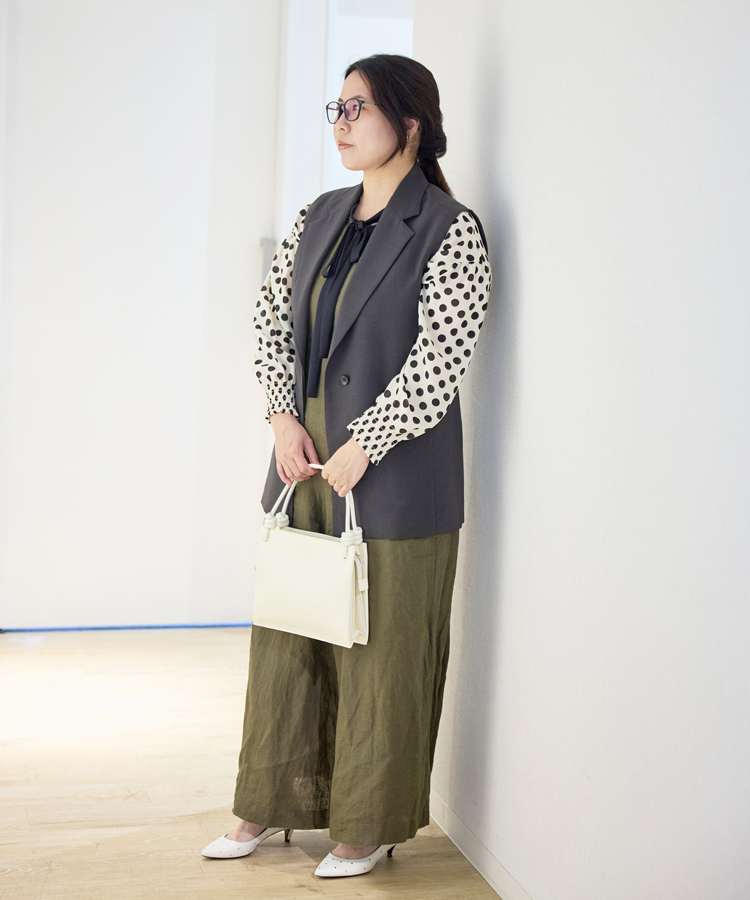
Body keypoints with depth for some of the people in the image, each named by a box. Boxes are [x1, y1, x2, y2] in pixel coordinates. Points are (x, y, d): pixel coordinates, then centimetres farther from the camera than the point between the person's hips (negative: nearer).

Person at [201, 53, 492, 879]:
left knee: (378, 650, 3)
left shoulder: (449, 231, -10)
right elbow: (271, 319, 12)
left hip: (393, 478, -6)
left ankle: (370, 826, 20)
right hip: (304, 467, 7)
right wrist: (283, 417, -1)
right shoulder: (320, 218, 9)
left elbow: (439, 360, -16)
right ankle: (270, 806, 29)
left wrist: (360, 447, -15)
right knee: (285, 635, 14)